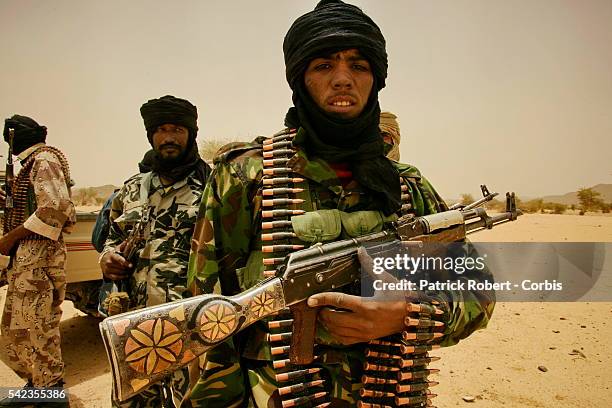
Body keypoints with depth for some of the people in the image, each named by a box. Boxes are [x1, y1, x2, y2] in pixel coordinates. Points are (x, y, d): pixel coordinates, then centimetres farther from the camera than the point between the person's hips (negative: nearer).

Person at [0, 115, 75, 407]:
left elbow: (55, 208, -22)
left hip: (38, 256, -10)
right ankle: (36, 384, 31)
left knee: (39, 329, -5)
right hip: (25, 258, 10)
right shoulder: (32, 163, 21)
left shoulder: (44, 159, -9)